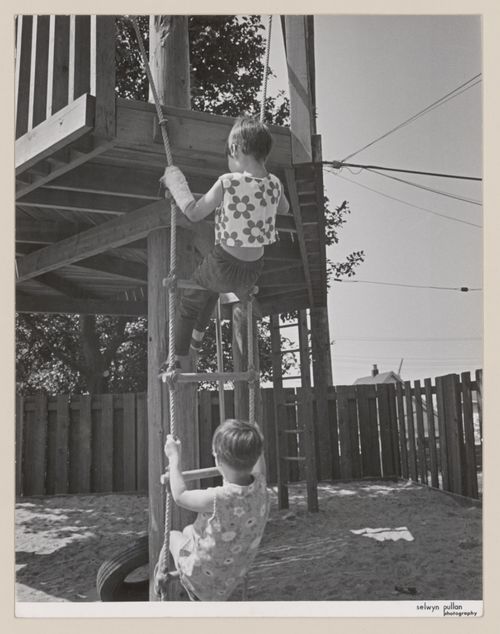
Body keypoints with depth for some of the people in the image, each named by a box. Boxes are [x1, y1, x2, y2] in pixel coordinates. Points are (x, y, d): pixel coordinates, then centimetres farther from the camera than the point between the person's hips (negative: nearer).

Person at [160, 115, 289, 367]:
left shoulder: (228, 182, -22)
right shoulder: (274, 184, -6)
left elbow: (194, 213, -11)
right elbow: (284, 208, 16)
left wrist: (176, 183, 1)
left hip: (224, 265, -5)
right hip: (254, 271, 5)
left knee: (191, 297, 26)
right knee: (211, 284, 37)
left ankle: (178, 358, 36)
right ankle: (197, 337, 53)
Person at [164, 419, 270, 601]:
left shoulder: (216, 499, -39)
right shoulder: (260, 487, -23)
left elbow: (180, 496, -20)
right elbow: (259, 468, 4)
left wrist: (174, 457, -9)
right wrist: (254, 440, 15)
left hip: (202, 577, -5)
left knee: (173, 535, 23)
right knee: (188, 530, 31)